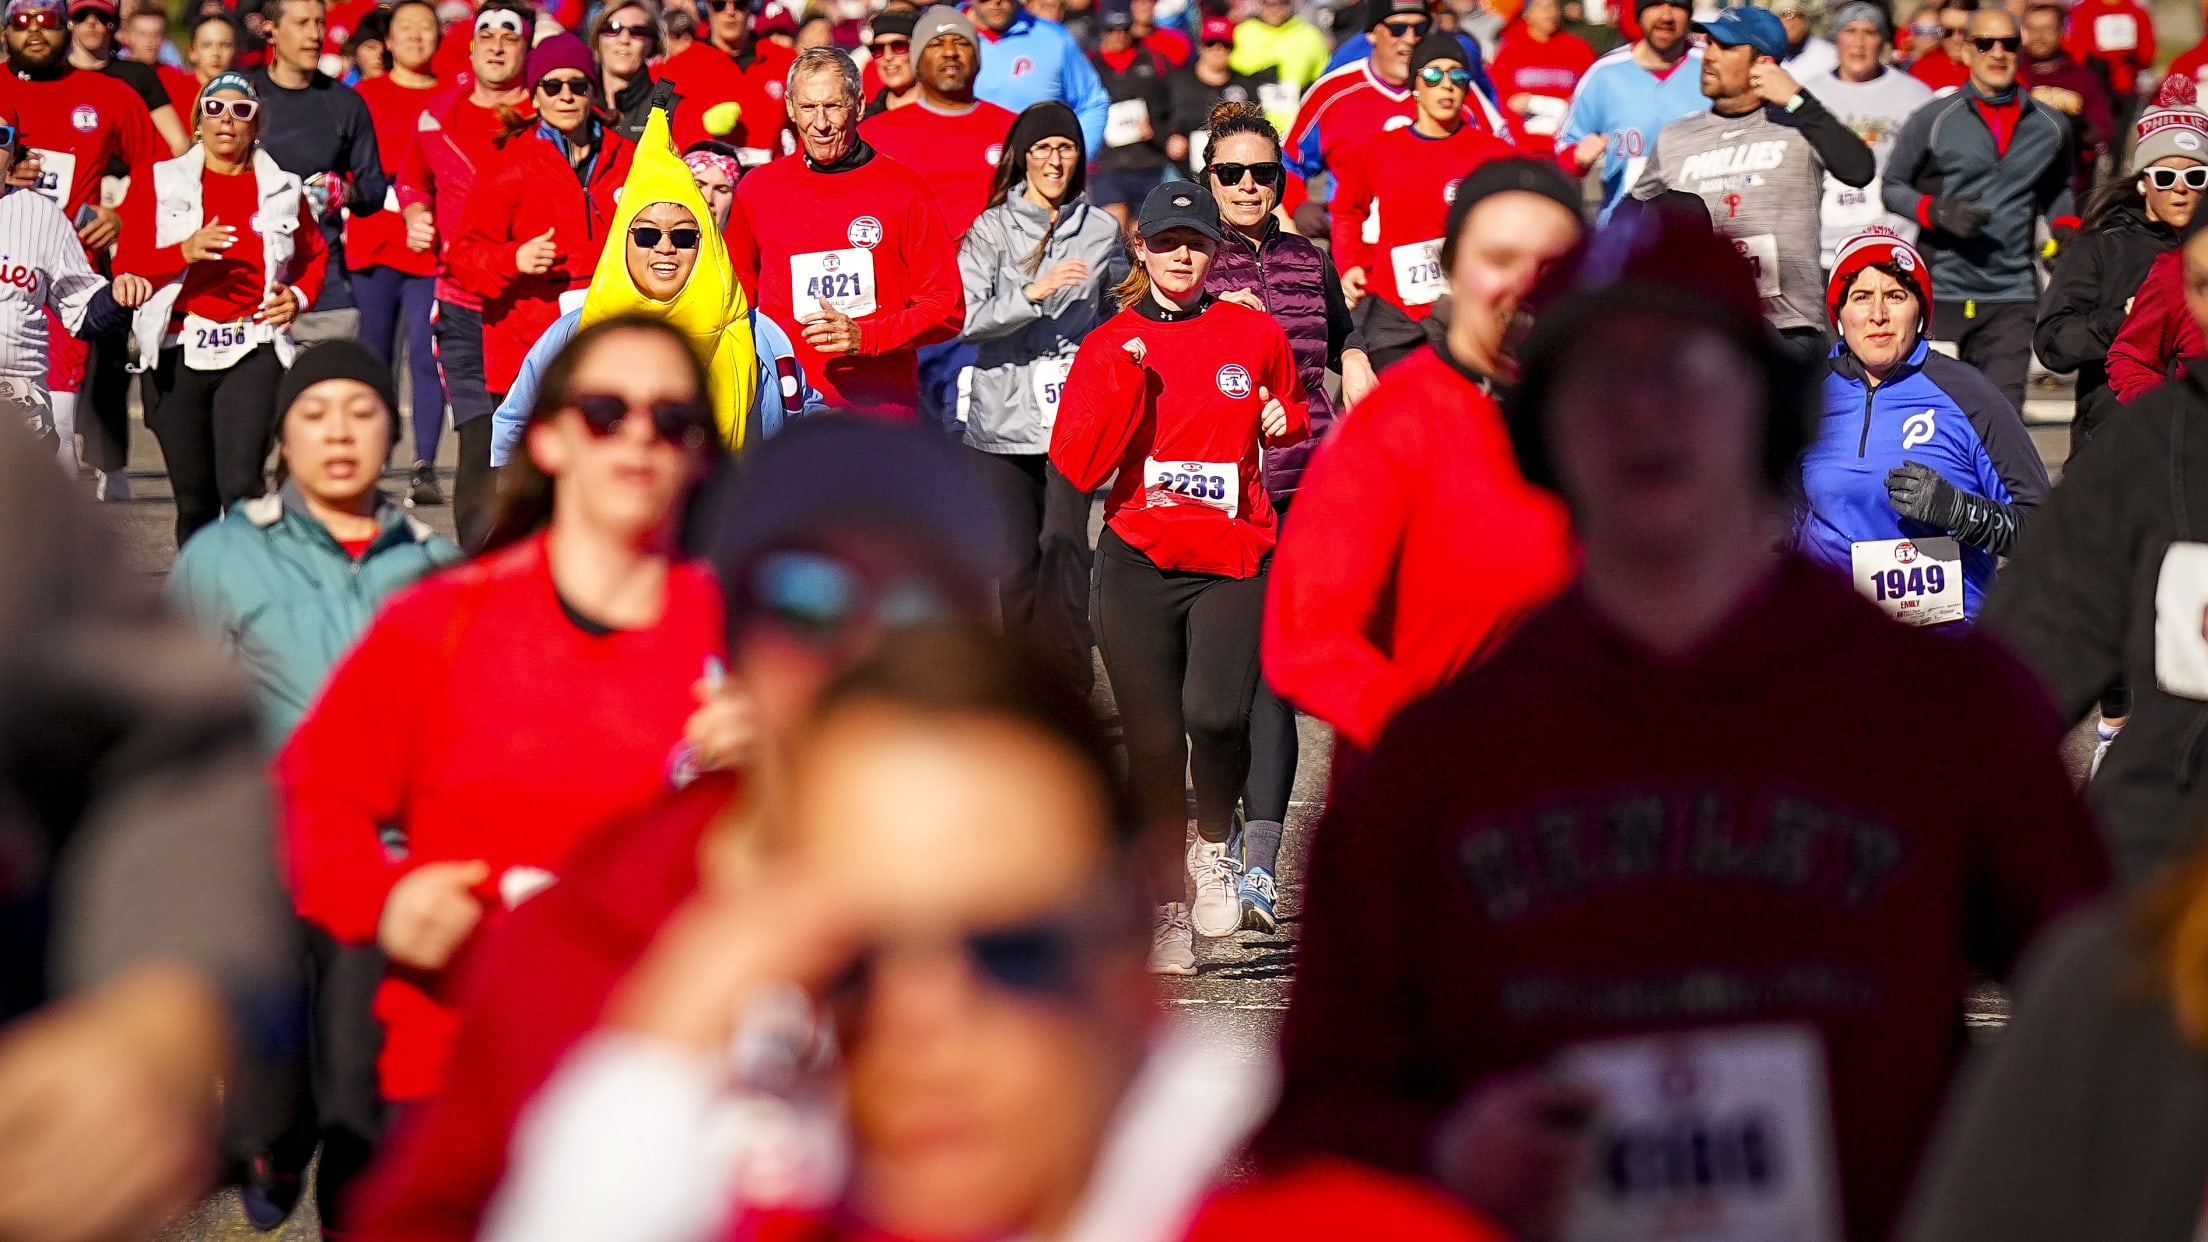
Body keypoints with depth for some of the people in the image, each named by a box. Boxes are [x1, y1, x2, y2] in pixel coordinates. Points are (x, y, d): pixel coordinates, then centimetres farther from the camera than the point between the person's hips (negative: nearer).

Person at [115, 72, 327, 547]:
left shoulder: (282, 189, 9)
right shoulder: (159, 183, 5)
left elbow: (314, 257, 21)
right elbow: (128, 265, 0)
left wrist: (298, 297, 0)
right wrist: (184, 252, -18)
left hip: (254, 351, -1)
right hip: (177, 353, 1)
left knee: (241, 485, -18)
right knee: (194, 497, 7)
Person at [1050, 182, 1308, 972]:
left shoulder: (1256, 335, 8)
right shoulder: (1108, 346, 6)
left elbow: (1293, 413, 26)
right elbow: (1077, 467, -5)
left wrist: (1286, 422, 3)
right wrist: (1125, 376, -13)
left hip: (1235, 559, -1)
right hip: (1138, 561, 1)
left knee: (1216, 713, -22)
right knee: (1152, 740, 1)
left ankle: (1214, 844, 7)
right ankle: (1167, 911, 16)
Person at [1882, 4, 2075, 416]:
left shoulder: (2051, 127, 10)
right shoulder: (1934, 120, 2)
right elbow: (1891, 186, 7)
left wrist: (2066, 227, 6)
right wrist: (1936, 211, -11)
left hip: (2012, 296, 1)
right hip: (1942, 290, -1)